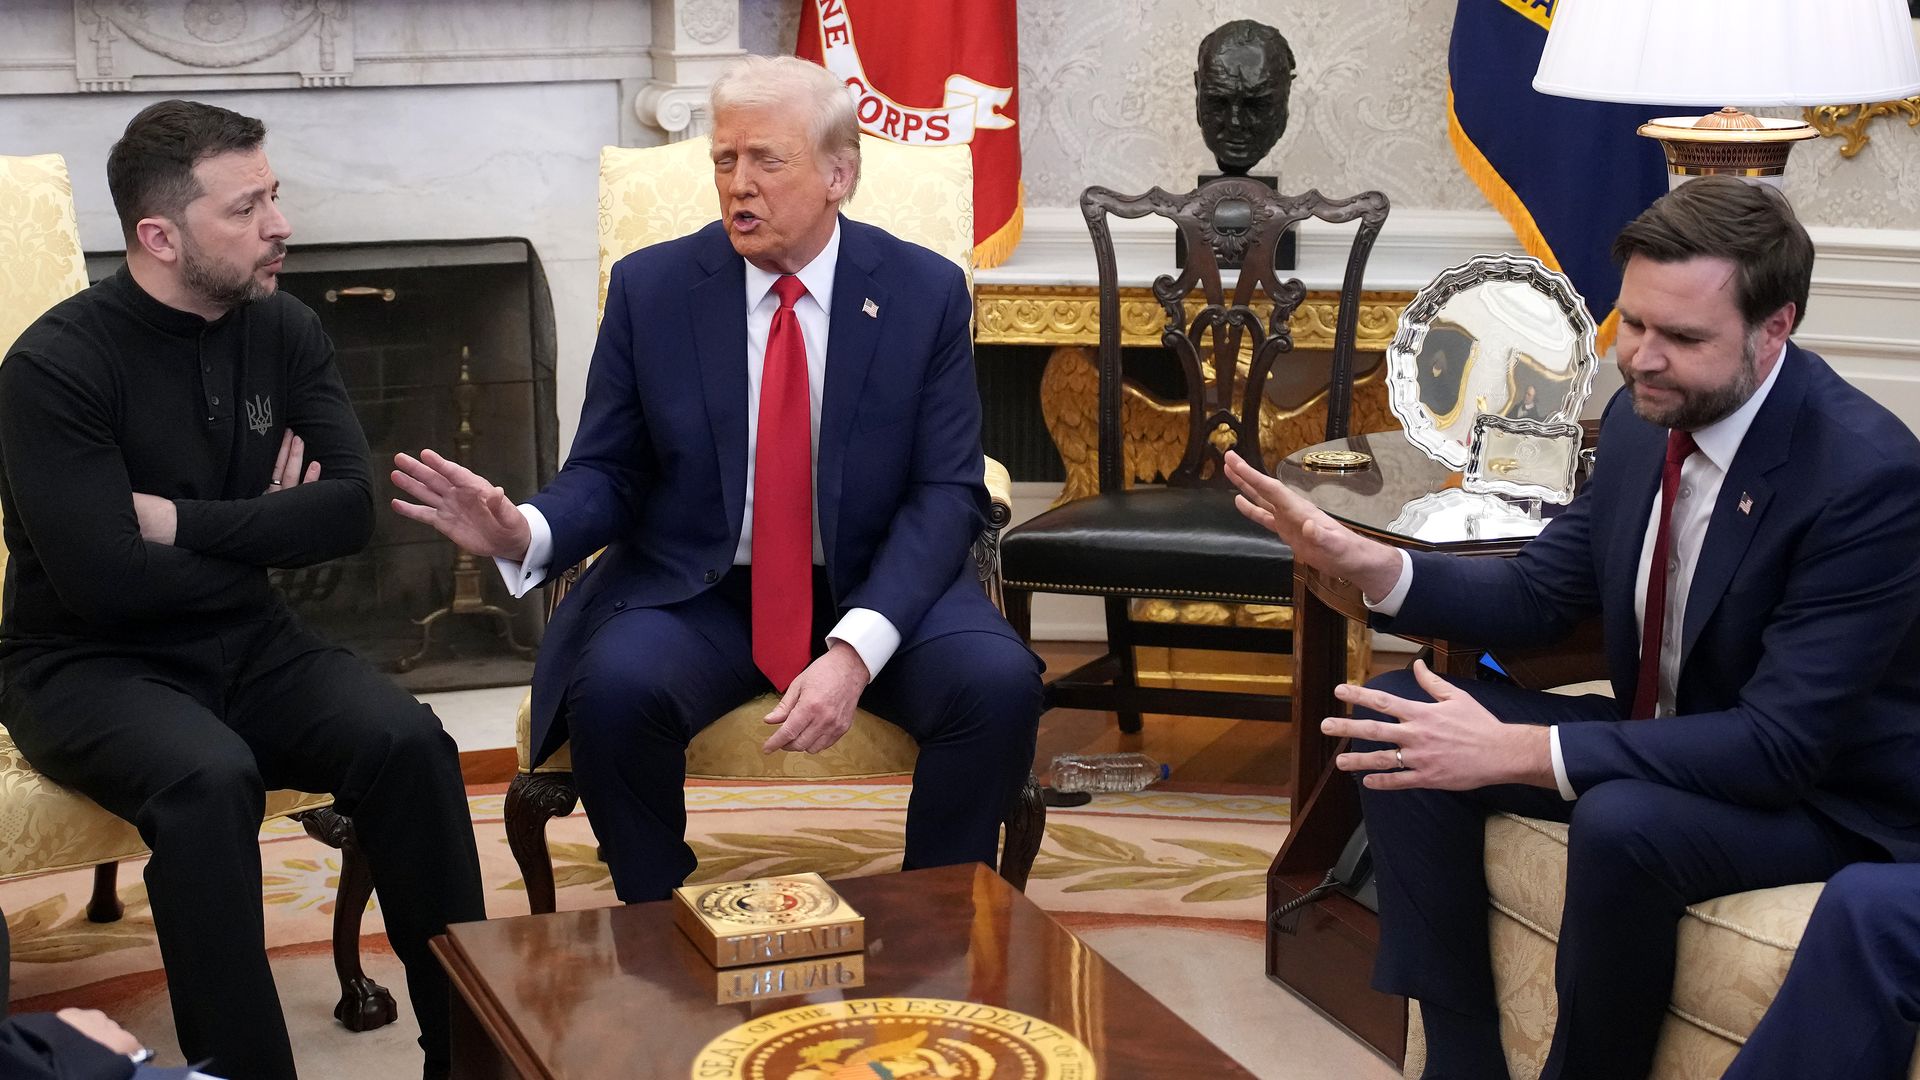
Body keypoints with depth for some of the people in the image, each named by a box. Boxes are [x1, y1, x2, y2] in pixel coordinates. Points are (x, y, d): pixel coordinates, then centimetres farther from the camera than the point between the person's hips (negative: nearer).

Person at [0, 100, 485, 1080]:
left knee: (406, 742, -22)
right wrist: (263, 528, -8)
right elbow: (106, 579, -22)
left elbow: (350, 511, -7)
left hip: (245, 647, 5)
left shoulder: (283, 329, 2)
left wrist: (181, 520, -17)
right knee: (210, 778, -35)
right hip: (89, 666, -4)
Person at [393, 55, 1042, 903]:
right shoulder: (650, 287, -1)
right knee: (612, 688, -32)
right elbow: (607, 474, 2)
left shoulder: (926, 292, -2)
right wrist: (525, 532, -23)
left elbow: (945, 493, -8)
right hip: (694, 592, 0)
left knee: (999, 684, -29)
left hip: (877, 588, 0)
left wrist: (856, 649, -24)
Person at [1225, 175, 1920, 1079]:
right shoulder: (1645, 416, -4)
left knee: (1620, 822, -37)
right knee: (1398, 714, -5)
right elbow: (1539, 593, 5)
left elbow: (1781, 744, -31)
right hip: (1667, 742, 8)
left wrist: (1516, 753, -37)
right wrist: (1365, 562, -14)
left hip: (1830, 791, -8)